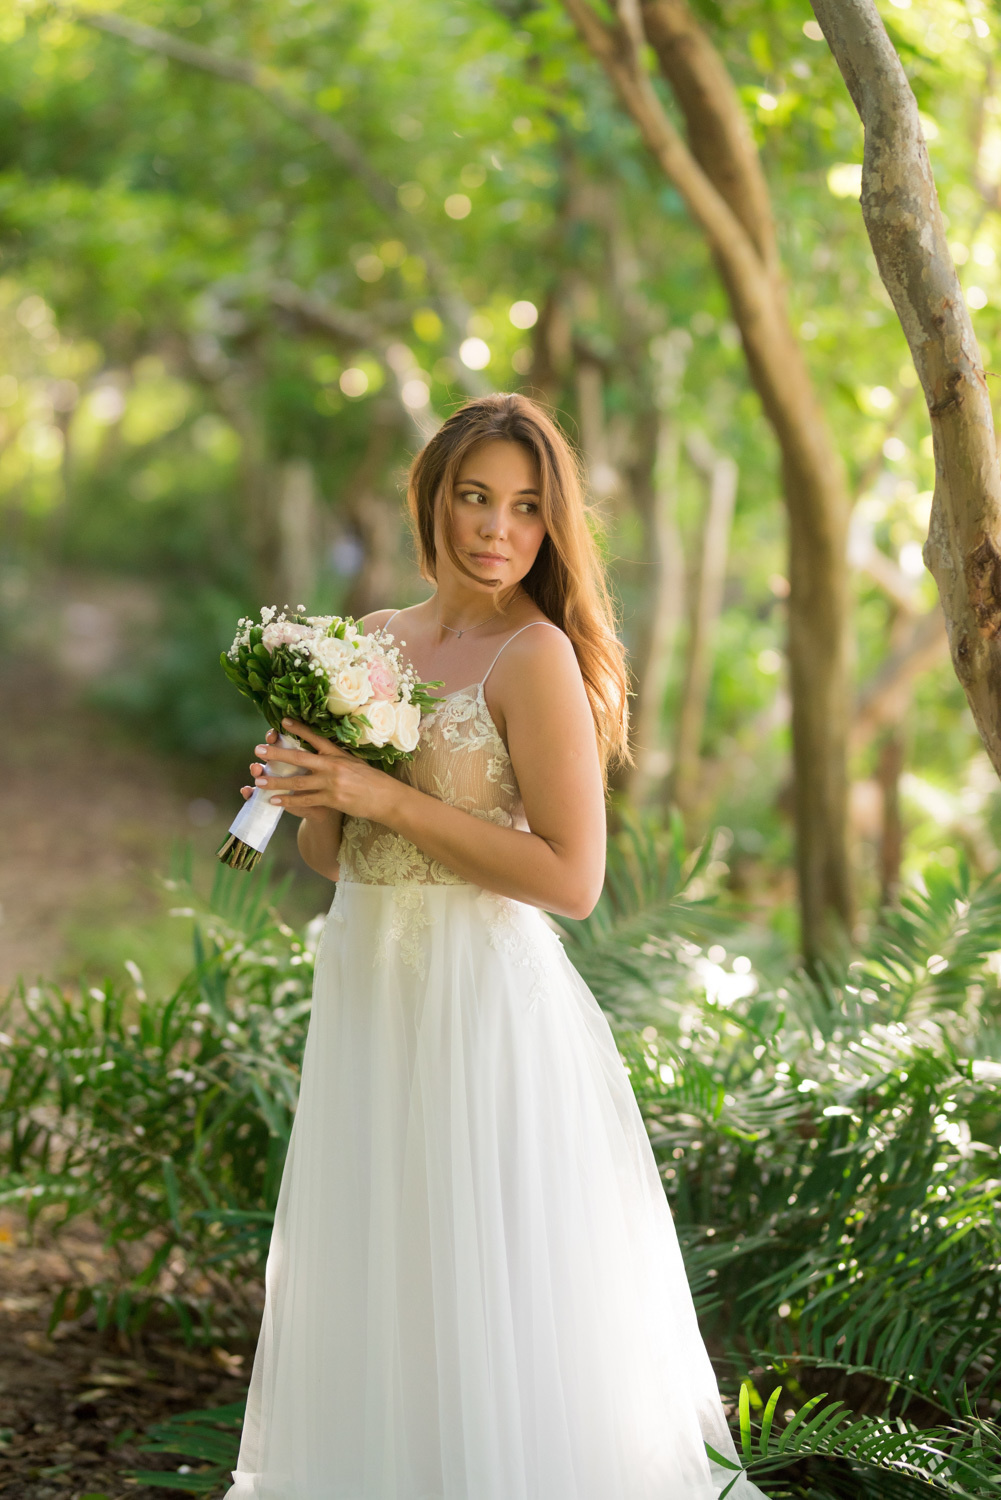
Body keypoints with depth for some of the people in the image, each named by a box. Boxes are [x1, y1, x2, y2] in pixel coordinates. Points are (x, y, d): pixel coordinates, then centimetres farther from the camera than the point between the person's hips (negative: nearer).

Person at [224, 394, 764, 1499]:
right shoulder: (370, 642, 10)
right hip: (365, 993, 7)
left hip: (484, 997, -7)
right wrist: (309, 796, -7)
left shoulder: (536, 655, -11)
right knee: (370, 1288, 16)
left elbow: (571, 878, -17)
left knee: (482, 1303, 1)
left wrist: (391, 799, -18)